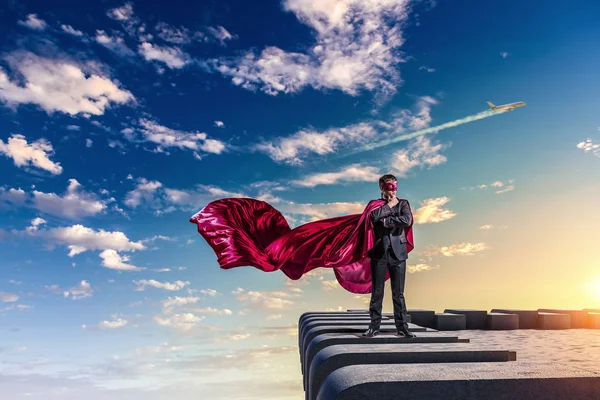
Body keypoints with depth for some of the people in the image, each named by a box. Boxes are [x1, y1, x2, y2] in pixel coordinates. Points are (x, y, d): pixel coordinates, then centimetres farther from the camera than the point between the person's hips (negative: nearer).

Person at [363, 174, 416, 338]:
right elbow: (374, 216, -15)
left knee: (398, 293, 4)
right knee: (376, 292, 3)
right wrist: (389, 206, -6)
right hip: (379, 252, 0)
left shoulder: (403, 203, 9)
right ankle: (374, 326, 12)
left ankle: (402, 327, 12)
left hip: (397, 252, 0)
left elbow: (408, 220, -11)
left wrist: (387, 220, -9)